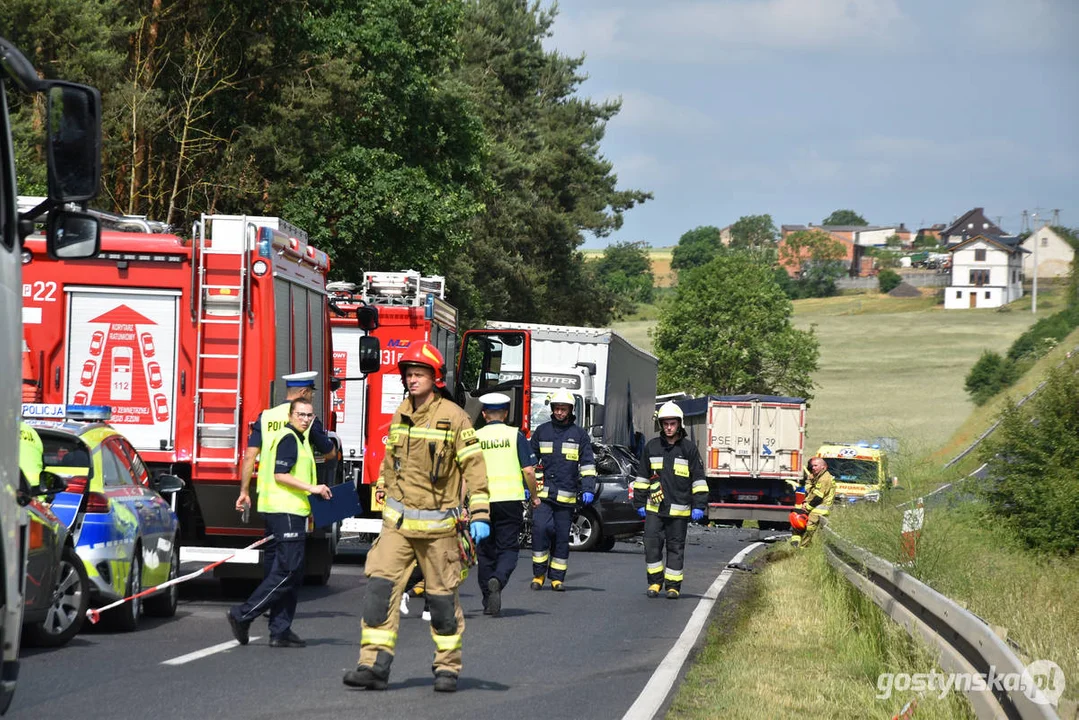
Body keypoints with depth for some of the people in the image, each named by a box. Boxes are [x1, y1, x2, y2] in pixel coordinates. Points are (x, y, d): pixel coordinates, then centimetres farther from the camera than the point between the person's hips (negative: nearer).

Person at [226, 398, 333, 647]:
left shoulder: (298, 439, 21)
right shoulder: (288, 438, -10)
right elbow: (280, 474, -19)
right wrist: (312, 488, -20)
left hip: (290, 512, 11)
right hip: (285, 512, -11)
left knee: (292, 573, 9)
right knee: (287, 572, -12)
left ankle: (280, 631, 8)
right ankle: (242, 615, -10)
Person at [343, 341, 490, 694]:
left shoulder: (454, 418, -9)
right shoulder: (400, 416, 8)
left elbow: (474, 467, -10)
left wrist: (480, 515, -15)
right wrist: (382, 492, 25)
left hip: (437, 524, -4)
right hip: (398, 521, 4)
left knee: (442, 597, 5)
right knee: (380, 586, -9)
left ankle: (448, 667, 19)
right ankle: (374, 665, -10)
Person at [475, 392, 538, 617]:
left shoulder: (474, 437, 4)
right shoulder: (515, 435, 1)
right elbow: (528, 470, -3)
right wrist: (534, 496, 11)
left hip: (483, 500, 1)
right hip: (510, 498, -1)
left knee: (485, 551, 12)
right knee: (508, 548, 4)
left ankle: (488, 601, 15)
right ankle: (498, 580, -25)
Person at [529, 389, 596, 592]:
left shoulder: (579, 435, 8)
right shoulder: (542, 431, 10)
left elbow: (588, 464, 7)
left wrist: (588, 489, -4)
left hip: (567, 496, 0)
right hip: (542, 493, 0)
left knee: (562, 537, 4)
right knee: (540, 529, -15)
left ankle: (557, 578, 12)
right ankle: (538, 574, -6)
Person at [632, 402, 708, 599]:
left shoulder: (689, 448, 2)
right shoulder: (651, 447, 8)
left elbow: (698, 479, 2)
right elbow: (642, 477, 15)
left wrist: (699, 506, -3)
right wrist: (640, 503, 12)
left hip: (679, 510, -2)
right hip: (654, 508, 2)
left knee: (676, 548, 4)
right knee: (652, 545, -4)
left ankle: (673, 585, 11)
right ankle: (655, 582, 8)